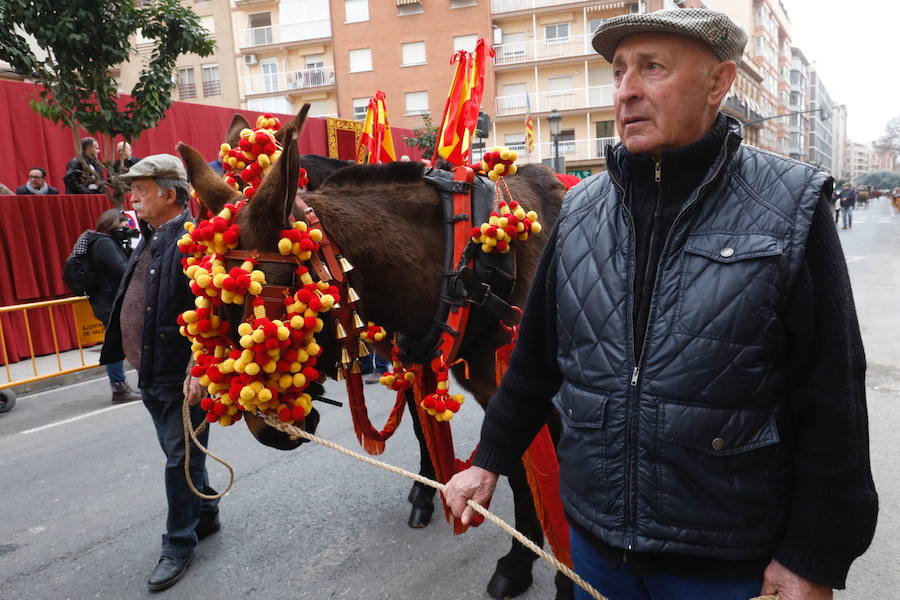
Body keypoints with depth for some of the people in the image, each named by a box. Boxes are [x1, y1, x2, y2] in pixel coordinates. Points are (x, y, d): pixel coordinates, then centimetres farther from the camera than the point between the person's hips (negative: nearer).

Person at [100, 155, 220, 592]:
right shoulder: (149, 239, 12)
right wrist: (129, 353, 18)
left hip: (182, 375, -9)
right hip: (151, 374, 9)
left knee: (181, 460, 4)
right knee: (177, 454, 21)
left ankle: (179, 544, 19)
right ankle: (205, 515, 39)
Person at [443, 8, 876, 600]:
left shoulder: (790, 209, -11)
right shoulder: (580, 209, 0)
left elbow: (831, 405, -9)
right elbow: (536, 357, 7)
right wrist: (489, 461, 10)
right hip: (593, 533, 4)